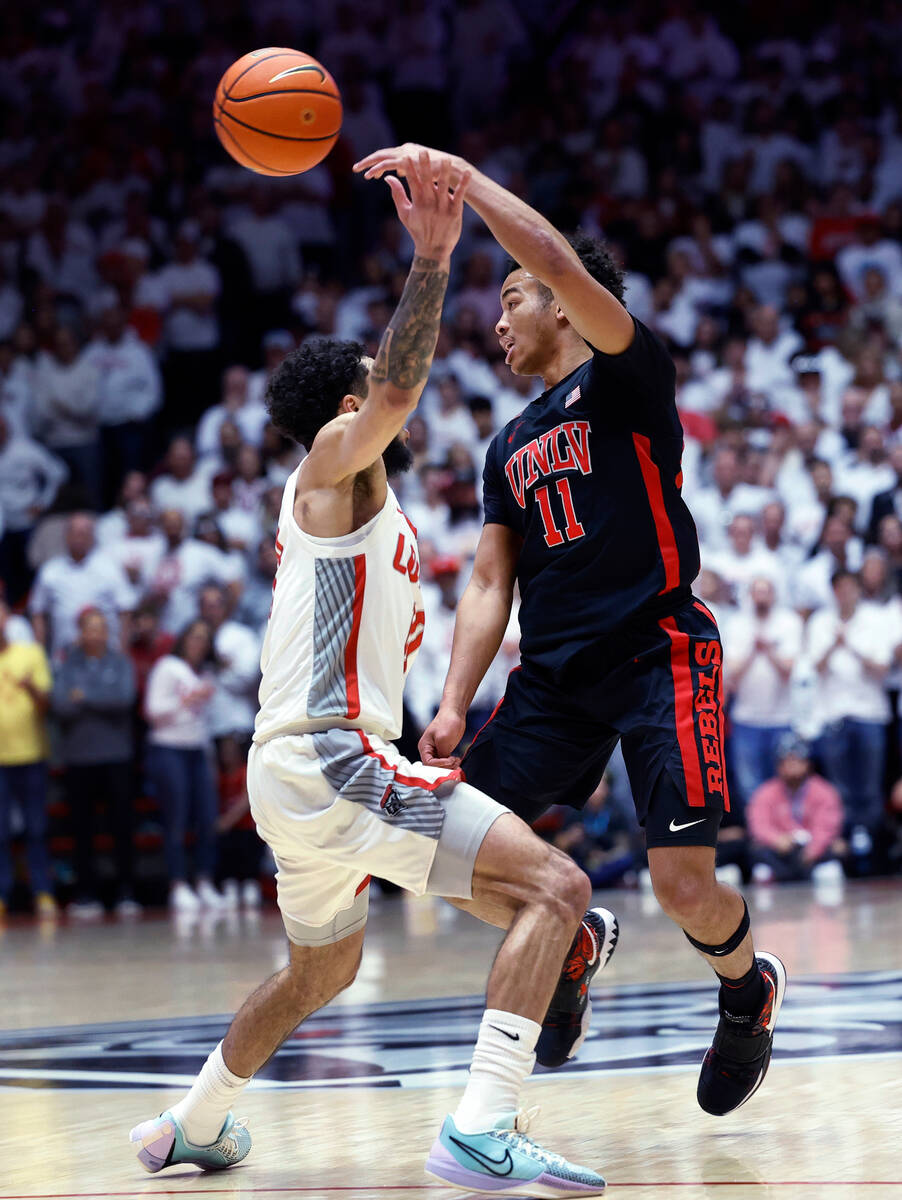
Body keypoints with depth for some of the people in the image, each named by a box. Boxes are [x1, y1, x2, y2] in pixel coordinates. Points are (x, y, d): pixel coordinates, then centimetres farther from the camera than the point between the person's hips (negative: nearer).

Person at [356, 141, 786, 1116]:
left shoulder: (626, 376, 0)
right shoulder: (511, 448, 20)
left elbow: (562, 265, -19)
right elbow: (490, 585, 16)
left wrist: (458, 173, -17)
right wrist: (454, 705, 3)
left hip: (659, 656, -7)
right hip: (553, 672, 7)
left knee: (685, 885, -14)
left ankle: (748, 990, 20)